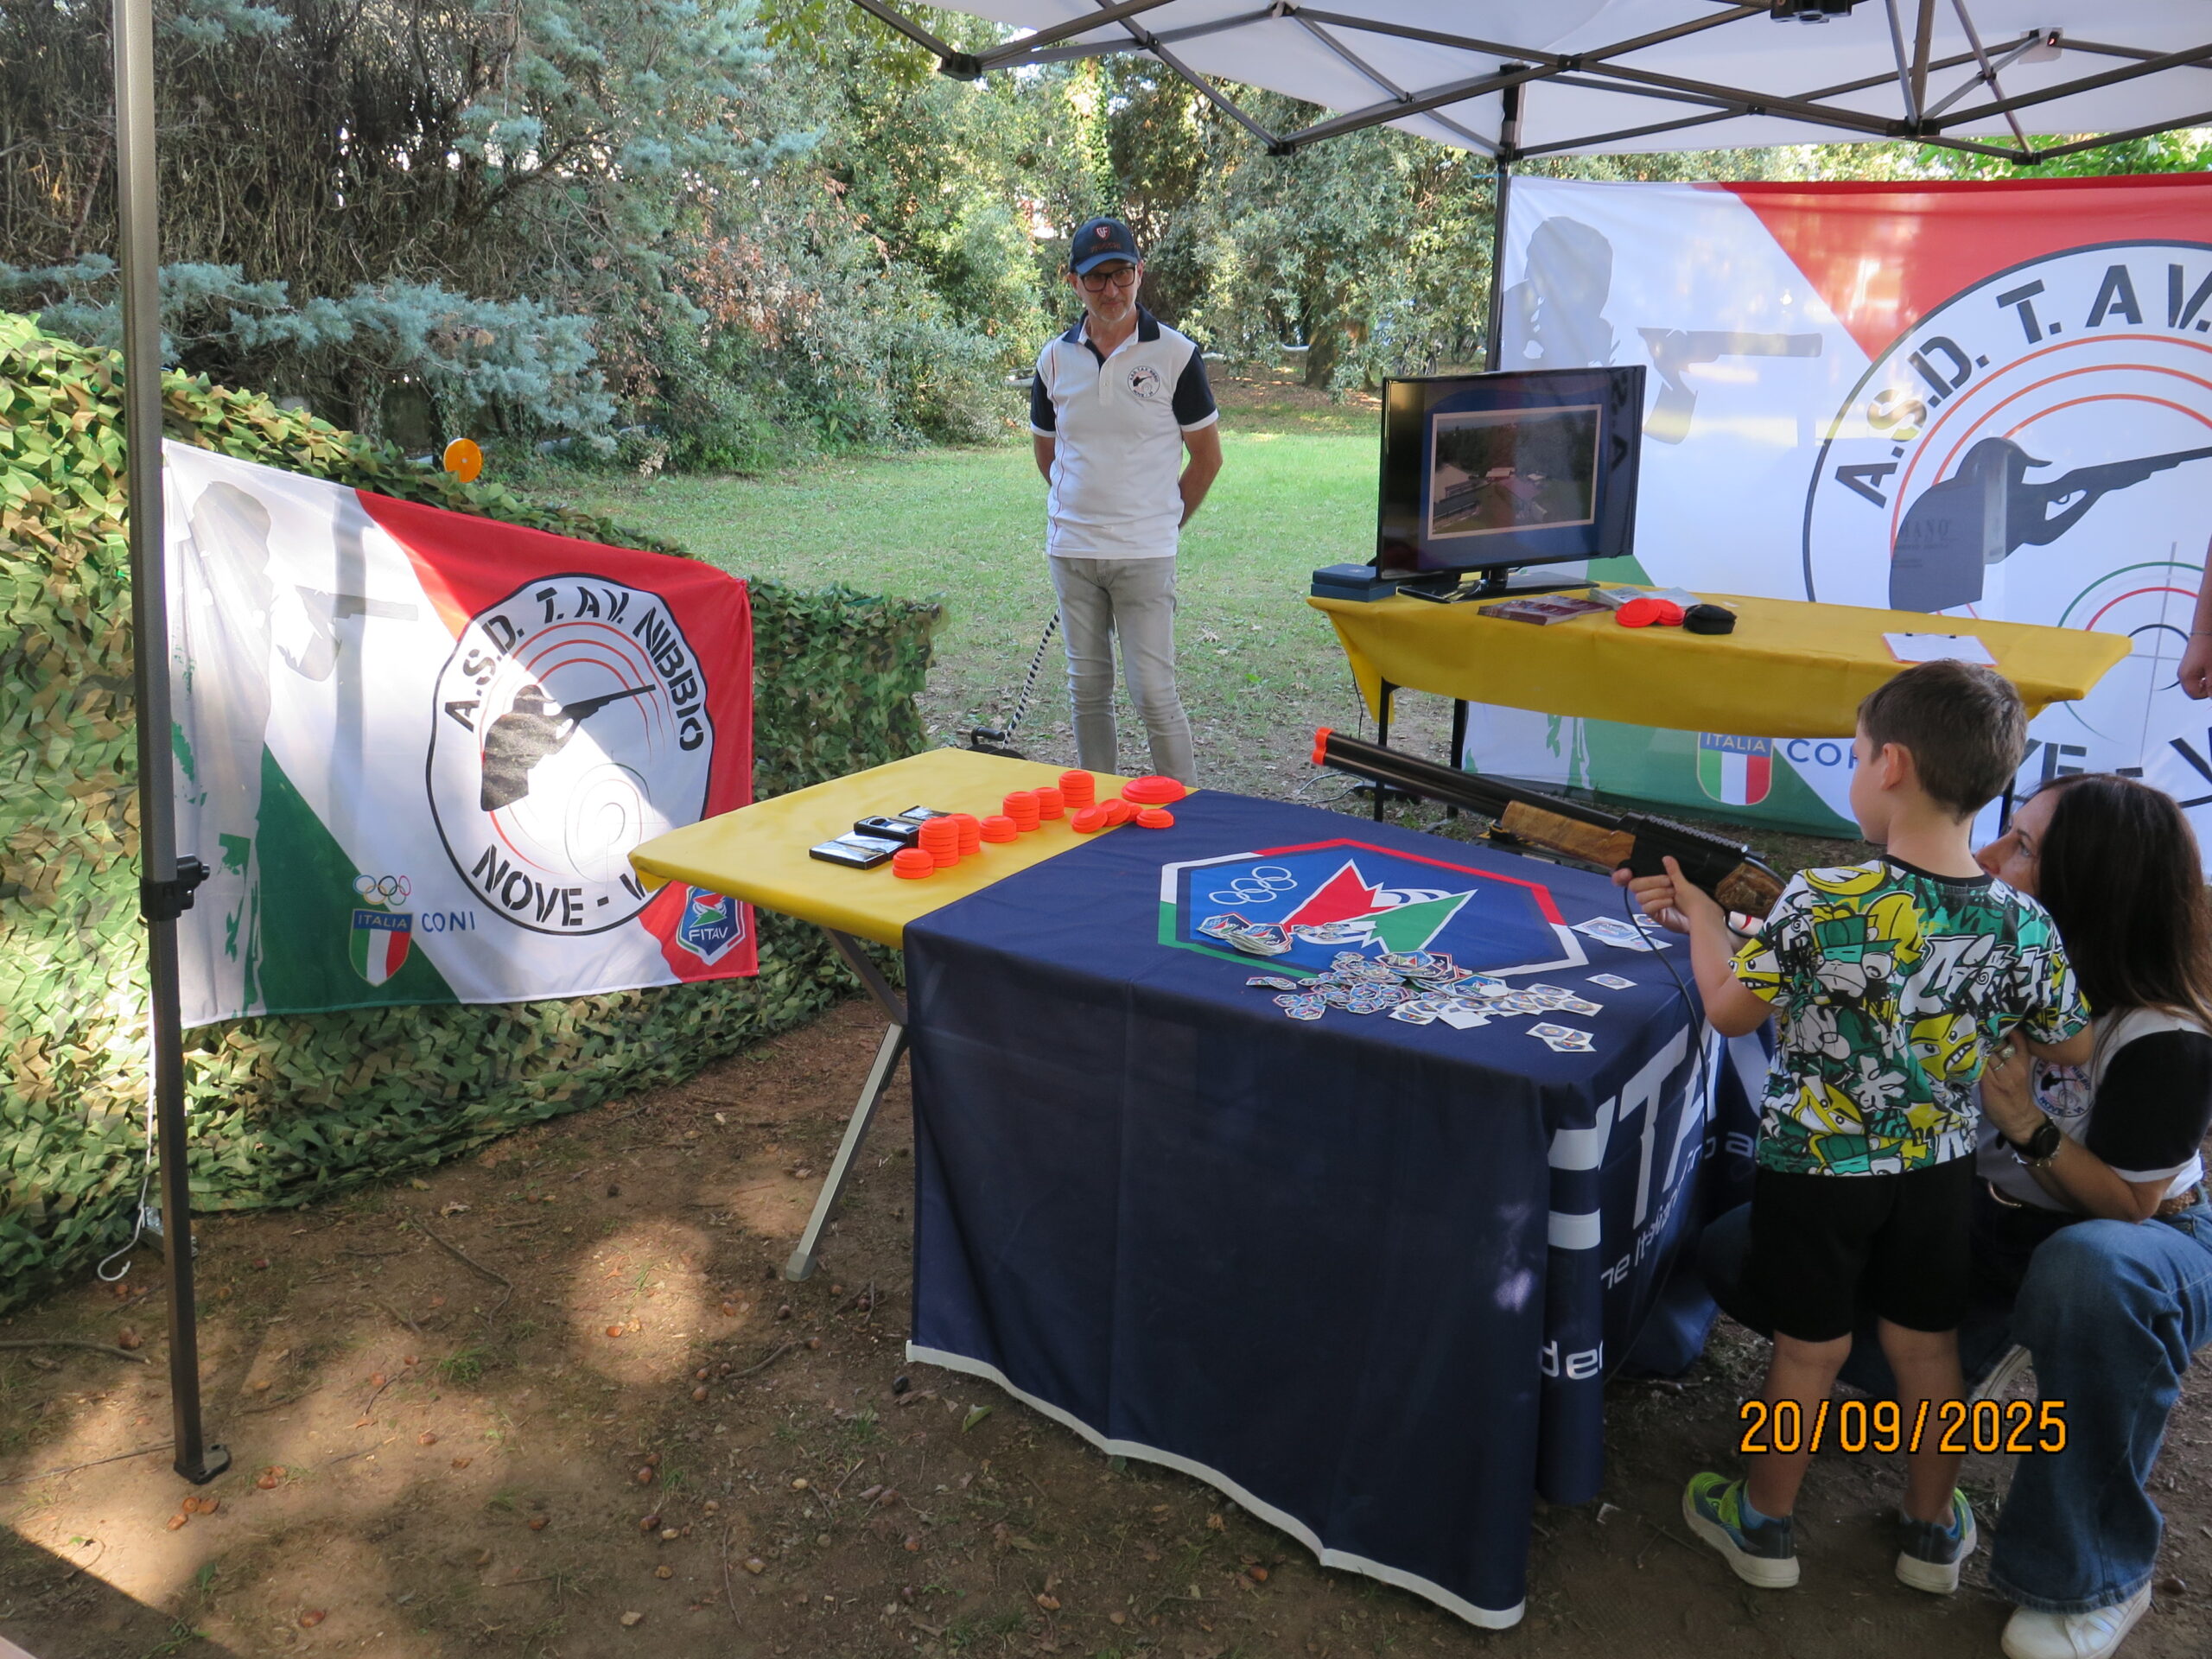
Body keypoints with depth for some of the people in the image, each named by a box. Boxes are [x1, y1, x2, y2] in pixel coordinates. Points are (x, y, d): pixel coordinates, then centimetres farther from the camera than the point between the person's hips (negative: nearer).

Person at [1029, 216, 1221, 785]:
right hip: (1070, 549, 4)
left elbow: (1207, 457, 3)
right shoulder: (1055, 359, 6)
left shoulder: (1175, 354, -3)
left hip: (1145, 554, -4)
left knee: (1153, 693, -6)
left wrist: (1163, 522, 6)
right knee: (1087, 689, 11)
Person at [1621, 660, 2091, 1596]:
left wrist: (1704, 917, 2)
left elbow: (1731, 1012, -13)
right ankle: (1934, 1531, 39)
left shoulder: (1818, 902, -26)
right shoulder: (2025, 925, -13)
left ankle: (1764, 1524, 32)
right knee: (1927, 1347, 21)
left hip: (1815, 1170, -3)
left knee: (1809, 1352, 13)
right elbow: (2071, 1047, 2)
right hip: (1939, 1173, 3)